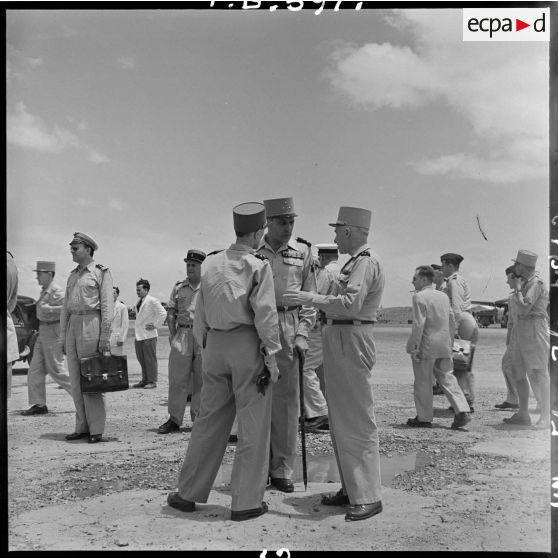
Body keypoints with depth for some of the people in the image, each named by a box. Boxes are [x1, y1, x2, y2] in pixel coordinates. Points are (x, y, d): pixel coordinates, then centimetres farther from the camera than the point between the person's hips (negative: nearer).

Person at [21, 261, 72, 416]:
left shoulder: (56, 291, -17)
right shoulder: (44, 291, 12)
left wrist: (47, 309, -26)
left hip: (53, 333, -10)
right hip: (43, 333, 10)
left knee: (56, 371, -4)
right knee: (35, 370, 8)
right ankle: (39, 404, 13)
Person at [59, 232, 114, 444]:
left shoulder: (101, 272, -2)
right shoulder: (72, 276, 18)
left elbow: (107, 306, -8)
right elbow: (65, 307, 19)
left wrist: (105, 335, -15)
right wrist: (62, 335, 13)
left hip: (91, 324, -7)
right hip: (72, 325, 7)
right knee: (75, 380, 8)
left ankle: (96, 429, 1)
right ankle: (82, 427, 16)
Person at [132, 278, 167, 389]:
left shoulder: (152, 301, -10)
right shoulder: (138, 302, 16)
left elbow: (163, 313, -15)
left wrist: (155, 325, -12)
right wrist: (137, 328, 17)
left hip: (148, 335, -8)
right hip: (138, 335, 8)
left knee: (150, 359, -3)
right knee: (141, 359, 11)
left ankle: (152, 381, 3)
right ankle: (145, 380, 21)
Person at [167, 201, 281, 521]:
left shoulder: (211, 263, 9)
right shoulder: (258, 266, -7)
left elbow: (200, 313, 13)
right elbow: (265, 315, -12)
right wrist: (272, 355, -7)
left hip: (215, 343, 6)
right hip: (247, 343, -6)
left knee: (210, 419, 14)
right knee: (253, 425, 4)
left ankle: (188, 493, 22)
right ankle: (247, 502, 11)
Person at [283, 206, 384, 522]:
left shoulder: (366, 262, -14)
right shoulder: (356, 261, 18)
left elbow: (350, 304, -26)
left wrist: (310, 298, -22)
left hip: (352, 345, -11)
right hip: (339, 343, 11)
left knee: (358, 422, -6)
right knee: (341, 422, 14)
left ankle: (369, 497, 2)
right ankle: (352, 489, 23)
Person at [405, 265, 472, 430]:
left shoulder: (419, 297, -12)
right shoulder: (444, 296, 12)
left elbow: (418, 325, -18)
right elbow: (451, 320, 15)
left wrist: (414, 347, -15)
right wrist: (450, 342, 21)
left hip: (426, 347, -7)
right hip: (444, 347, 7)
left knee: (423, 383, 4)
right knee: (447, 379, 11)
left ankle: (424, 418, 12)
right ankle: (462, 411, 0)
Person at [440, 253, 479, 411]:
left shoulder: (454, 280, -5)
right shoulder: (461, 279, 25)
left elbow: (457, 306, -16)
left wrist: (454, 328, -21)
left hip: (463, 321, -10)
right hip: (471, 323, 10)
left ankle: (465, 402, -12)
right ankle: (469, 402, 13)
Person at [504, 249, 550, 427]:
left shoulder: (536, 284, -14)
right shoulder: (525, 283, 14)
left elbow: (524, 308, -23)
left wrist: (517, 289, -14)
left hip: (534, 329, -10)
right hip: (520, 328, 10)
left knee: (537, 374, -8)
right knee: (518, 372, 11)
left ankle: (546, 416, -3)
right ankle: (523, 414, 18)